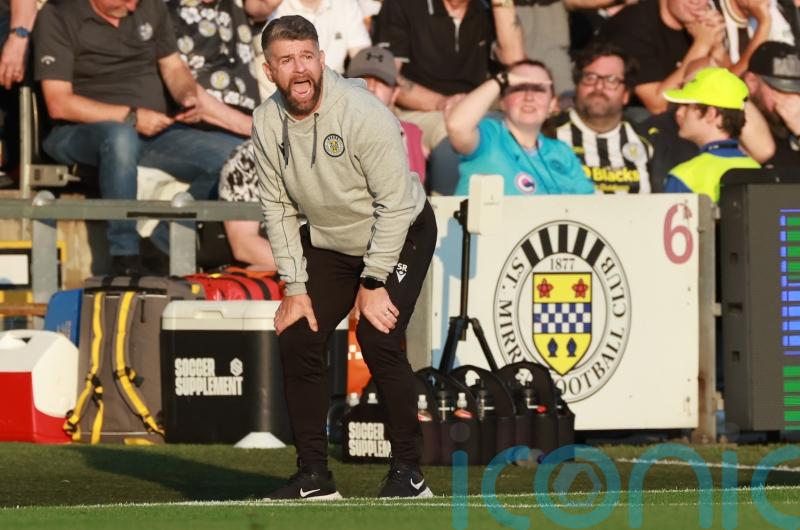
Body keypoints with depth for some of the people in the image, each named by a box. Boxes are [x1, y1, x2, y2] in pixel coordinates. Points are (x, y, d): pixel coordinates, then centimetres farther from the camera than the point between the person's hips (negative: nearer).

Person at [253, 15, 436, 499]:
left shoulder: (364, 113, -28)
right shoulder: (267, 123, -12)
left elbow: (394, 204, -24)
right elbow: (279, 209, -4)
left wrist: (374, 284, -21)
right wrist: (295, 288, -8)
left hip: (401, 235, -6)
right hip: (328, 242, 6)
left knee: (379, 341, -20)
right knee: (298, 341, -4)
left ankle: (409, 472, -9)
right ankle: (314, 477, 6)